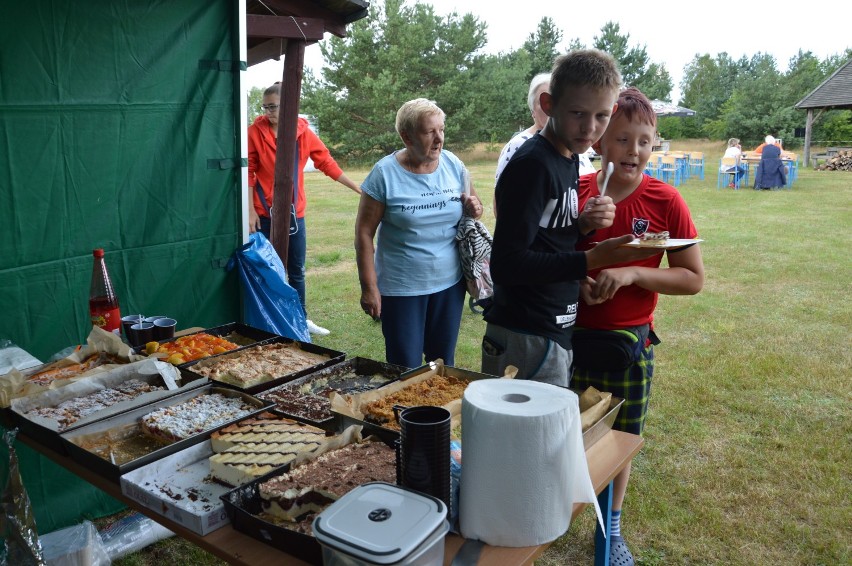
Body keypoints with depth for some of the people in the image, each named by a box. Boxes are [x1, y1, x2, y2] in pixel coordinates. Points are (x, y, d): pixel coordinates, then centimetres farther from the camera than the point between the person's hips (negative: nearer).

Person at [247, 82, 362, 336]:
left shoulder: (304, 133, 0)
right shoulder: (256, 132, -6)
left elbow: (328, 164, 5)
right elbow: (249, 173, -4)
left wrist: (359, 189, 5)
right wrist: (250, 210, -8)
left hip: (294, 213, 2)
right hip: (265, 214, -2)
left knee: (296, 271, 13)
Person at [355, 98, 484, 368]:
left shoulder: (453, 164, 0)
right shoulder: (385, 173, -11)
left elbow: (473, 202, 16)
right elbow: (364, 233, -10)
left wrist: (475, 207, -9)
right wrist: (369, 288, -12)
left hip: (450, 284, 4)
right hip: (401, 289, -4)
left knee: (444, 364, 18)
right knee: (406, 370, 7)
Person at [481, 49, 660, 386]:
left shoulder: (569, 157, 9)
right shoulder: (532, 165, -19)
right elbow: (506, 265, -24)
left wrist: (583, 225, -4)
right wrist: (592, 260, -27)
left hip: (557, 333, 9)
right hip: (526, 341, -9)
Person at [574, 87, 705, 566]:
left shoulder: (665, 201, -10)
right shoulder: (575, 193, -5)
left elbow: (693, 278, -7)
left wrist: (631, 274, -21)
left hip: (629, 341, -1)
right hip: (570, 334, 2)